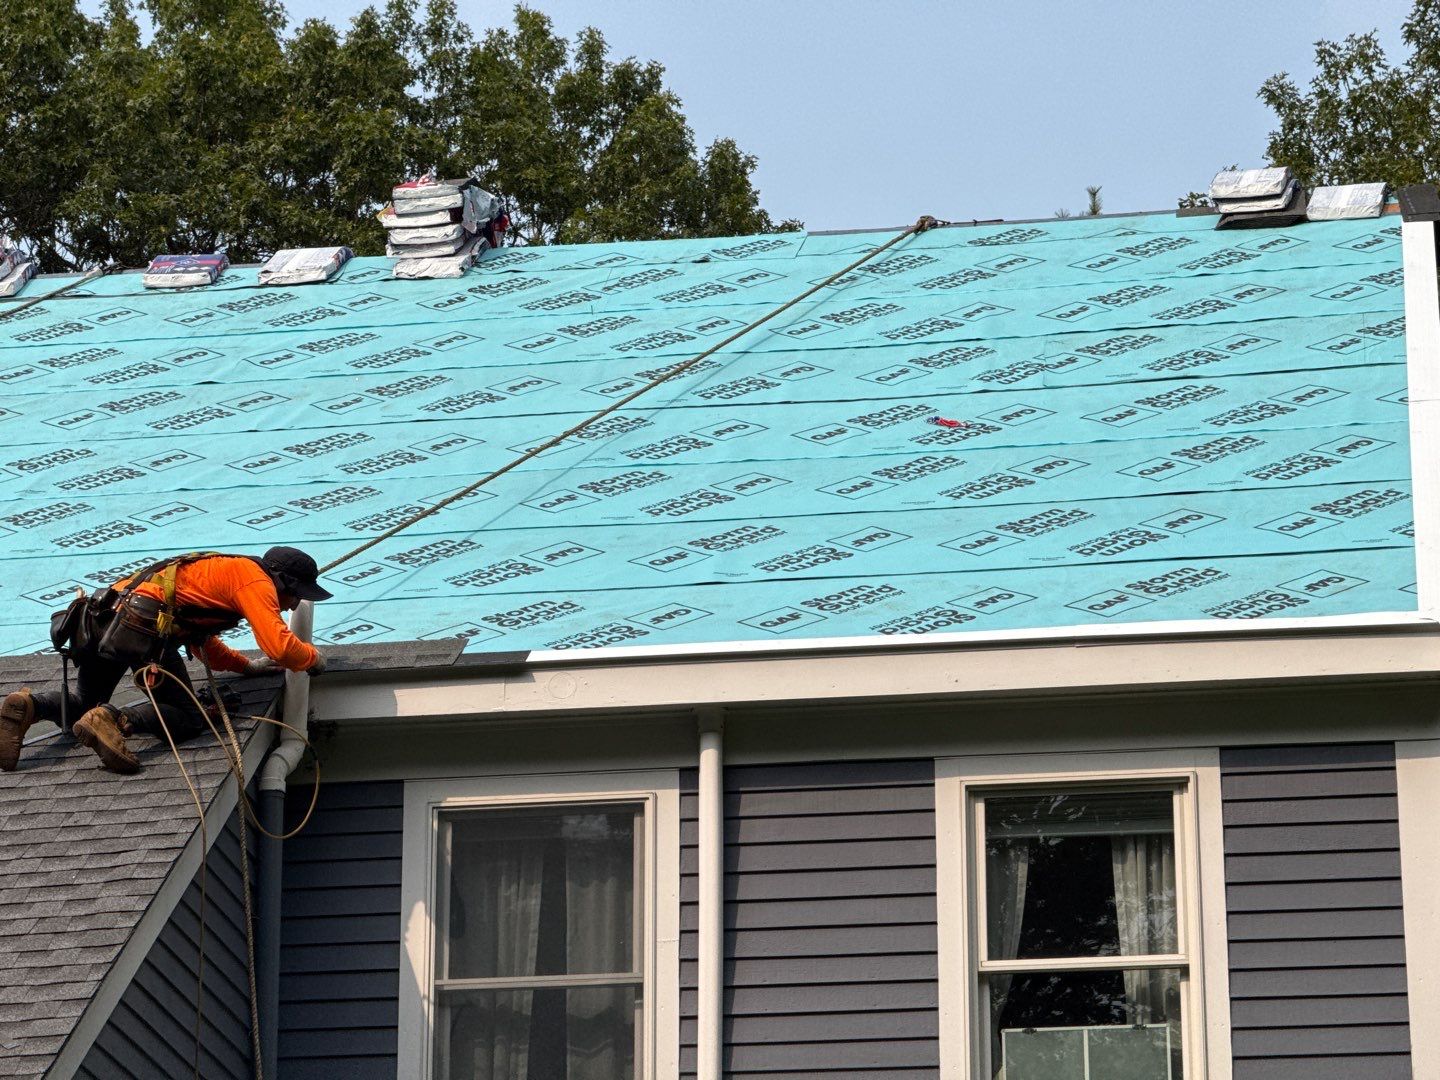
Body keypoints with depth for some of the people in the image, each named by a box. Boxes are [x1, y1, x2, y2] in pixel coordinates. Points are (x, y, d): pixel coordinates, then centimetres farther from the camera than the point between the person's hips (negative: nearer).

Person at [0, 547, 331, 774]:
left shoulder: (226, 571, 32)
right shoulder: (255, 580, 4)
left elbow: (201, 642, 42)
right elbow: (279, 646, -7)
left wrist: (247, 665, 36)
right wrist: (313, 658, 13)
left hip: (105, 613, 9)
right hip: (145, 625, -9)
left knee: (84, 704, 25)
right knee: (187, 718, -1)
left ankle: (28, 706, -4)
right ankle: (117, 722, -25)